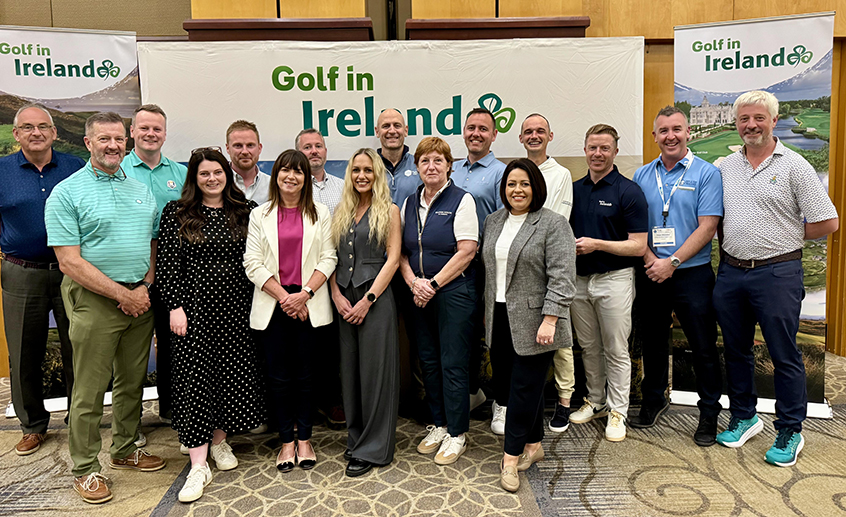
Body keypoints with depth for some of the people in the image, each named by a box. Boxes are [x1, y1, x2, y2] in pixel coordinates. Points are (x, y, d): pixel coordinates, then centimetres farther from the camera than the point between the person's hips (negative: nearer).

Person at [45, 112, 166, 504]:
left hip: (140, 298, 5)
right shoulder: (67, 193, -5)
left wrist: (145, 287, -2)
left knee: (132, 382, 15)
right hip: (94, 300, -5)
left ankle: (124, 450, 32)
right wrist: (123, 294, -14)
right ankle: (85, 469, 18)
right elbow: (70, 262, -12)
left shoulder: (141, 190, 12)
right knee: (90, 390, 3)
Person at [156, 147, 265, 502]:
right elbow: (166, 264, -2)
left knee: (234, 374, 8)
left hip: (237, 309, 2)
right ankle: (198, 465, 4)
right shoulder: (176, 213, 2)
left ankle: (219, 441, 29)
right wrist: (175, 306, -9)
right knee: (195, 379, -2)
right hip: (194, 309, -2)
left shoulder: (247, 211, 6)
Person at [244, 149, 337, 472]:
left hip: (309, 305, 0)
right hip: (272, 305, 0)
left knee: (306, 375, 6)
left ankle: (304, 439, 21)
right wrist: (285, 297, -10)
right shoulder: (260, 215, 7)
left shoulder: (320, 213, 8)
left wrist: (305, 294, -12)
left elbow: (328, 259, 1)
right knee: (278, 376, 4)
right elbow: (253, 263, -1)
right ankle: (286, 441, 19)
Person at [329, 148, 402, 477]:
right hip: (344, 299, 5)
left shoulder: (389, 211, 1)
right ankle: (355, 438, 26)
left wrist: (367, 299, -13)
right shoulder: (341, 212, 14)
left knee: (374, 370, 0)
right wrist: (337, 295, -4)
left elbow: (392, 259, -6)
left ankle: (373, 449, 11)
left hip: (375, 297, -5)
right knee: (350, 370, 10)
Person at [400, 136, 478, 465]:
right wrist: (413, 283, -7)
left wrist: (434, 283, -14)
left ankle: (456, 433, 14)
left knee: (453, 364, 0)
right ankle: (439, 425, 27)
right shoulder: (410, 204, 12)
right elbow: (401, 251, 10)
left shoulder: (461, 200, -5)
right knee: (428, 361, 12)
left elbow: (466, 251, -13)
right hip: (419, 294, 6)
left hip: (454, 292, -5)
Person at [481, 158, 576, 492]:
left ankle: (512, 456, 12)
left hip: (532, 323, -6)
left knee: (525, 386, -1)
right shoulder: (493, 221, 13)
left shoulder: (553, 224, -7)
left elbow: (561, 278, -13)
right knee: (506, 384, 11)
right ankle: (533, 446, 28)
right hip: (500, 320, 6)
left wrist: (549, 320, -18)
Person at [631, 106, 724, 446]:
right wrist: (650, 260, -10)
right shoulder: (642, 176, 8)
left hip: (691, 274, -3)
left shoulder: (706, 173, -3)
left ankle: (709, 413, 20)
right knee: (652, 340, 15)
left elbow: (707, 227, -10)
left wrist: (672, 262, -16)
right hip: (650, 274, 4)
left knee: (703, 347, 4)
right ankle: (654, 400, 33)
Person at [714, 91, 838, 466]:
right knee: (736, 350, 14)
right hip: (731, 272, 5)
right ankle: (744, 418, 30)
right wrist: (728, 251, 7)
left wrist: (782, 236, -1)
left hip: (777, 273, -5)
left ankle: (790, 432, 18)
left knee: (784, 355, 3)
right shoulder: (725, 167, 9)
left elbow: (827, 222, -5)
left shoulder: (793, 165, -4)